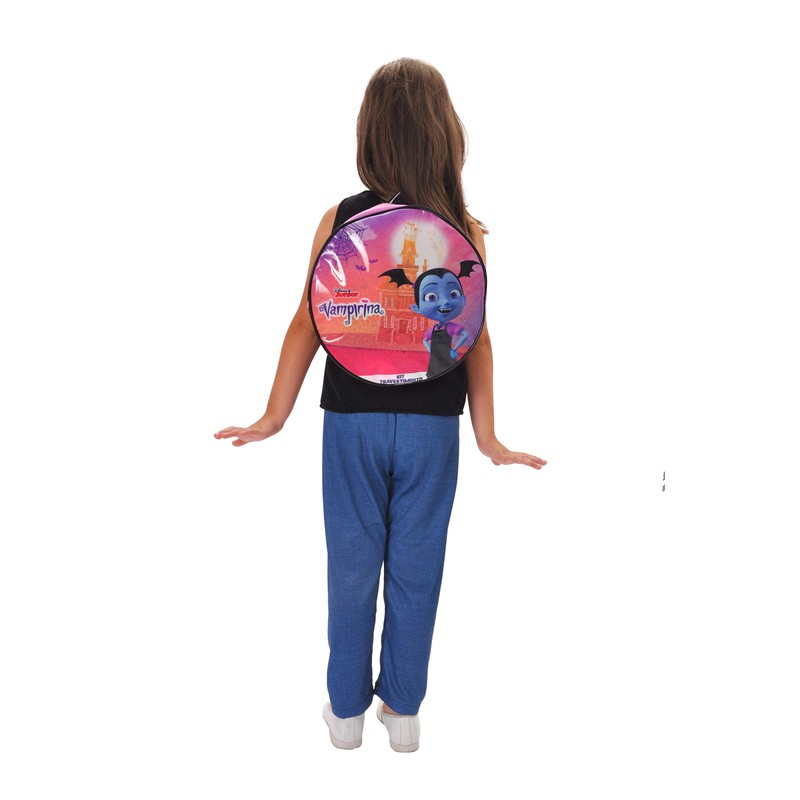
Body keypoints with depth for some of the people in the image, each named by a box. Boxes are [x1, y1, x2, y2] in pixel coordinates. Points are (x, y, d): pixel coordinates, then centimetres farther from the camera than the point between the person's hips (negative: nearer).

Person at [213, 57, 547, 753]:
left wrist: (274, 420, 4)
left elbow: (307, 326, -6)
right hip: (431, 428, 0)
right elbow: (478, 341, -5)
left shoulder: (339, 221, -8)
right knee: (415, 570, 14)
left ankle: (347, 709, 30)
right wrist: (488, 440, 3)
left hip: (353, 422, 0)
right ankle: (403, 709, 30)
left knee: (352, 567, 14)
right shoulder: (467, 233, -6)